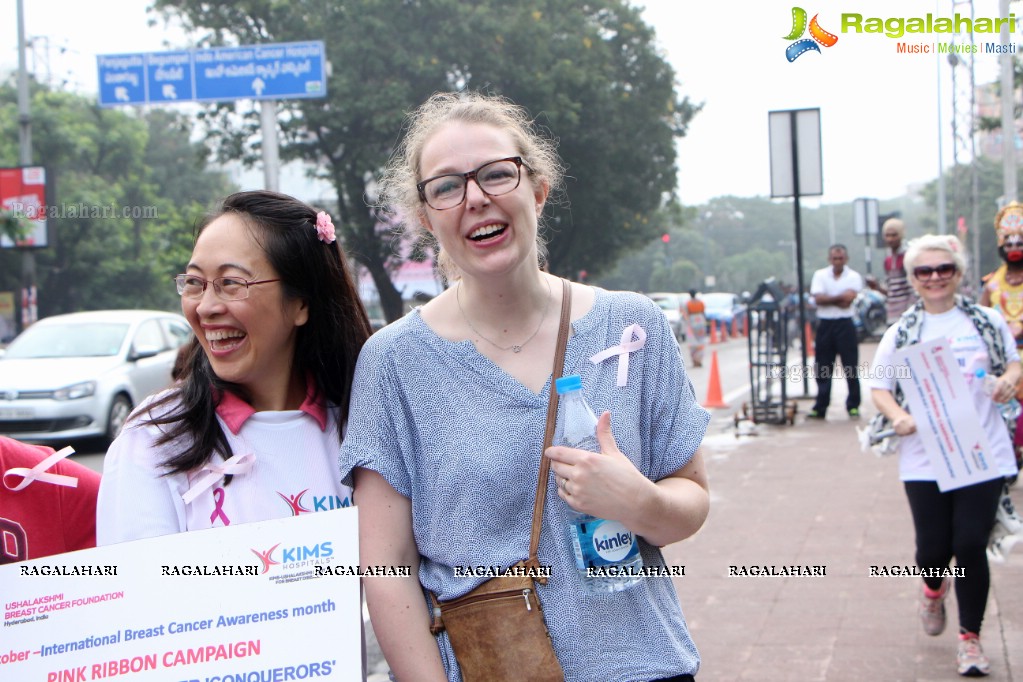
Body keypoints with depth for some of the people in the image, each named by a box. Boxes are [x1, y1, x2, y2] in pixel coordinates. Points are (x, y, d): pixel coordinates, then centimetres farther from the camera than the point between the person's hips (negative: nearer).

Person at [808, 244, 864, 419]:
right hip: (825, 324, 2)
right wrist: (840, 297, -11)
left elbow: (848, 300, -14)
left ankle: (853, 406, 7)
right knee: (823, 368, 5)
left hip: (845, 325, -2)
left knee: (851, 367, -1)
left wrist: (828, 298, -9)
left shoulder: (854, 277, 0)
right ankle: (820, 407, 11)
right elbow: (818, 299, -8)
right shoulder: (820, 275, 6)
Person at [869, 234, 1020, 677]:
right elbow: (879, 386, 6)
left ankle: (970, 637, 16)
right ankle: (934, 589, 41)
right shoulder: (902, 332, 3)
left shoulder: (987, 322, 3)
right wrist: (897, 417, -14)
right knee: (933, 548, 2)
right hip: (925, 459, 0)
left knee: (971, 546, -4)